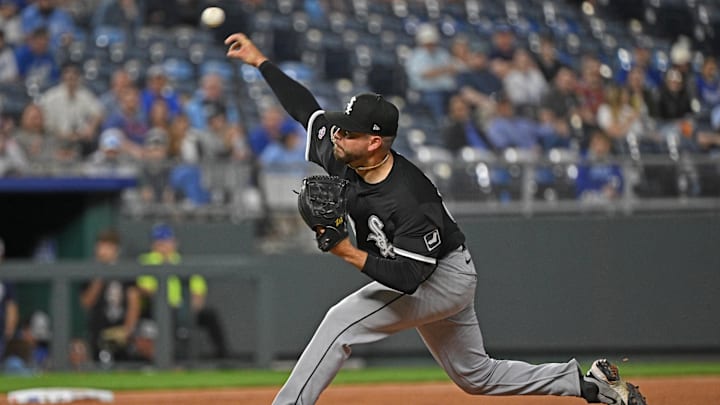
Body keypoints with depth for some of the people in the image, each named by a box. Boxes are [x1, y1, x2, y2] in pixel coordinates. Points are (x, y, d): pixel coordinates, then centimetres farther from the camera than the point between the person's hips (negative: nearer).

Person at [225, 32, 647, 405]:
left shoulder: (409, 200, -34)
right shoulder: (343, 157, -12)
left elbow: (407, 278, -36)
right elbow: (306, 107, 1)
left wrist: (350, 253, -40)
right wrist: (261, 60, 0)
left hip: (446, 278, -9)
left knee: (341, 322, -22)